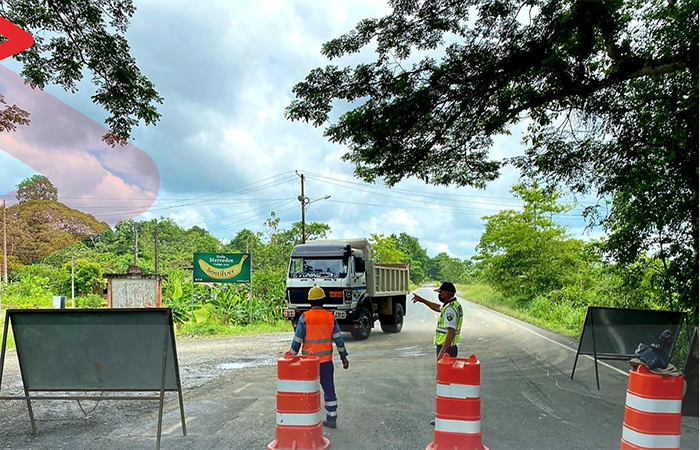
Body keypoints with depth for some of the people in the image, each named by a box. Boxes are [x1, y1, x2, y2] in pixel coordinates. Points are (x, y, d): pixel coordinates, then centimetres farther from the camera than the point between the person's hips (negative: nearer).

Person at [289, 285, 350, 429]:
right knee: (329, 388, 11)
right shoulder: (330, 317, -1)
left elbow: (297, 340, -9)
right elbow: (338, 338, 1)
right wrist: (344, 356, 9)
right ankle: (332, 418, 15)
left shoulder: (304, 318, -10)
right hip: (326, 360, 3)